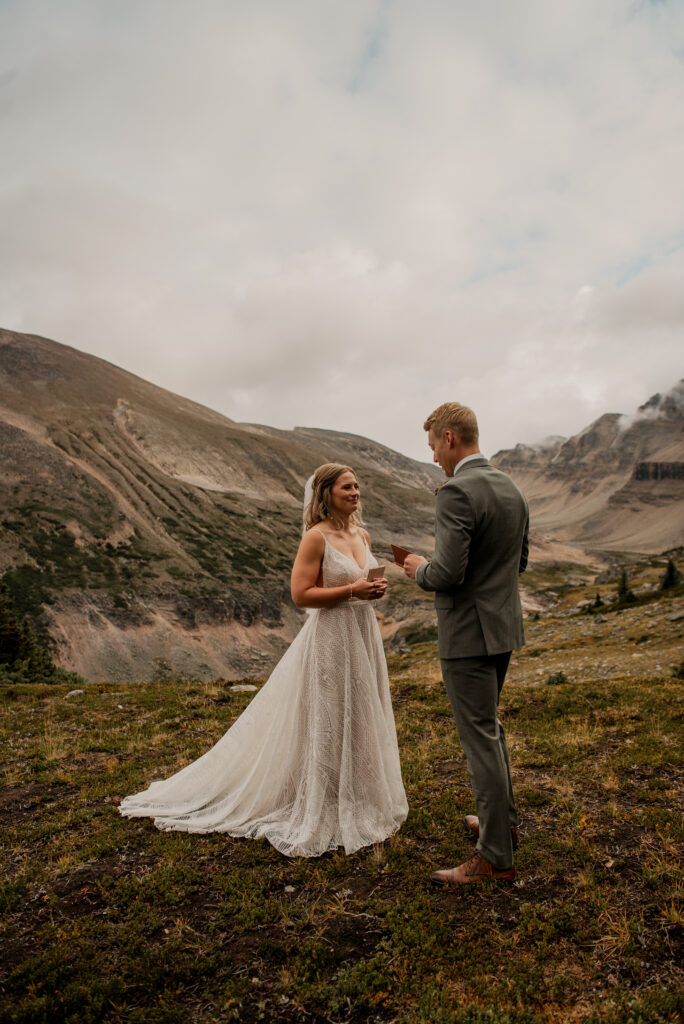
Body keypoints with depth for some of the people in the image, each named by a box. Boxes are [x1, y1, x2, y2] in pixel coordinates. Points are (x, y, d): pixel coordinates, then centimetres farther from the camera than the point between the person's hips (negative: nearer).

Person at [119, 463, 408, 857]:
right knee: (325, 725, 4)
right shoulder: (316, 537, -14)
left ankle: (359, 802, 35)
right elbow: (301, 594, -18)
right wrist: (351, 591, -21)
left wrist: (376, 589, -2)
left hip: (363, 636, 8)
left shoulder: (362, 535, 9)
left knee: (360, 721, 17)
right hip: (331, 638, -8)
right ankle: (324, 812, 22)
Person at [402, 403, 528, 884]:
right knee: (489, 726, 24)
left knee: (480, 739, 1)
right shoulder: (512, 489, 9)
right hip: (504, 627, 9)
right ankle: (504, 820, 39)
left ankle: (496, 857, 15)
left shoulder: (457, 492, -20)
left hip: (469, 632, -9)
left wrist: (421, 569, -4)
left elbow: (448, 573, -26)